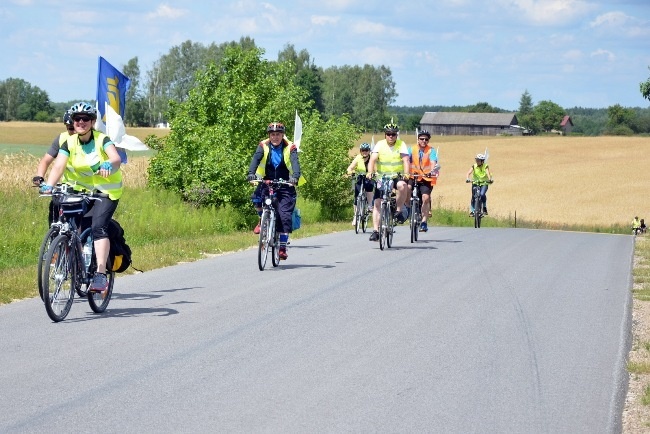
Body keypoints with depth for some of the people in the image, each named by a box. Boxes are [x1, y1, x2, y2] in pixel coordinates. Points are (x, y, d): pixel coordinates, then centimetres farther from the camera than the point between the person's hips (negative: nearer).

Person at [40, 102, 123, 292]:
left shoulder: (102, 140, -13)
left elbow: (116, 158, -32)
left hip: (106, 191, -5)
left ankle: (100, 274, -28)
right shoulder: (69, 143, -3)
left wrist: (109, 164, -56)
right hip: (81, 191, 5)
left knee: (98, 227, -23)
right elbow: (58, 165, -16)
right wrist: (49, 185, -35)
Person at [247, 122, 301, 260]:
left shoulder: (290, 148, -6)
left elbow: (295, 162, -21)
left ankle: (283, 247, -5)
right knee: (256, 198, -28)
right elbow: (256, 159, -17)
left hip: (285, 185, -2)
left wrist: (295, 177, -42)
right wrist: (251, 173, -37)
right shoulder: (263, 146, -2)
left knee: (284, 215, -13)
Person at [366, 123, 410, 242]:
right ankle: (375, 231, -5)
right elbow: (372, 159, -17)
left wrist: (406, 174, -37)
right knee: (377, 203, -8)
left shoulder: (401, 145, -6)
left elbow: (405, 160, -19)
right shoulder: (379, 145, -6)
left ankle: (398, 211, -16)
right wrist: (370, 172, -36)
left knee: (402, 186, -35)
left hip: (397, 176, -1)